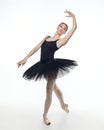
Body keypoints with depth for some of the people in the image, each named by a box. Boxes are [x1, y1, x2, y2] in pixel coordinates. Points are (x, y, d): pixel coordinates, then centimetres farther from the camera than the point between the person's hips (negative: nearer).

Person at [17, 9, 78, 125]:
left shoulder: (61, 41, -6)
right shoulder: (47, 37, 13)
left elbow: (74, 27, -14)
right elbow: (36, 48, 10)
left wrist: (73, 16, -2)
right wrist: (25, 58, 4)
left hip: (52, 67, -6)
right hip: (43, 66, 7)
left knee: (48, 92, 0)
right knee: (54, 87, 23)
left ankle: (45, 115, 18)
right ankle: (63, 105, 46)